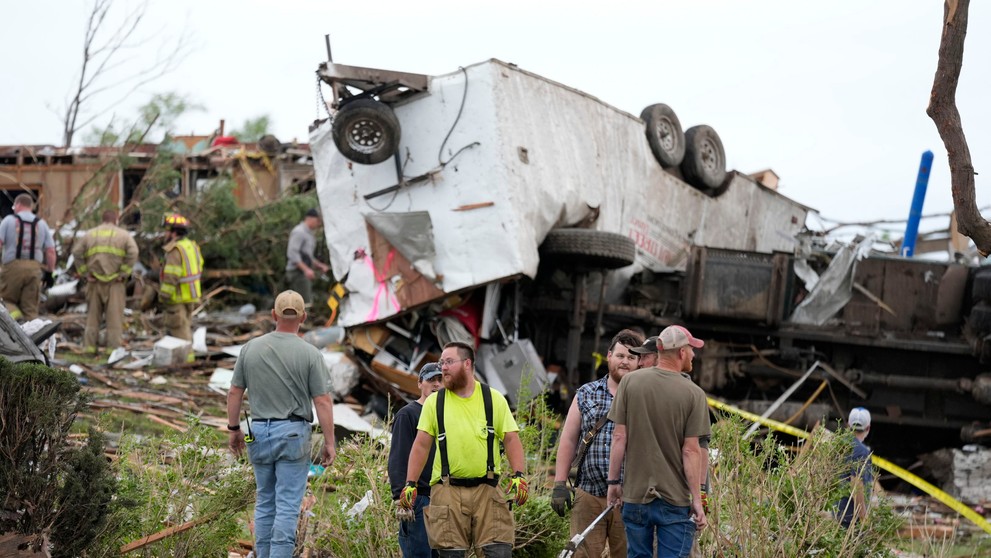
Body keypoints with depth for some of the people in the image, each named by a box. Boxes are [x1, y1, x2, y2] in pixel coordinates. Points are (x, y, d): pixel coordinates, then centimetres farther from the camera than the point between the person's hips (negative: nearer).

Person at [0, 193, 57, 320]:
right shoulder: (41, 223, 12)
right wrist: (50, 272, 13)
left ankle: (15, 316, -21)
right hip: (35, 267, 2)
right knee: (31, 308, 5)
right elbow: (51, 250, 7)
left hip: (13, 267, -2)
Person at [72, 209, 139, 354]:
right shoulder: (123, 235, 3)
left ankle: (89, 345, 8)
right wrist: (124, 273, -7)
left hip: (94, 281, 2)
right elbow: (133, 253, -12)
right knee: (114, 315, 1)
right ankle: (113, 347, -2)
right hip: (115, 282, -2)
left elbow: (76, 252, 1)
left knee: (93, 315, 10)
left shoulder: (91, 234, 10)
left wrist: (84, 273, 2)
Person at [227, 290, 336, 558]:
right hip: (293, 434, -4)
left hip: (259, 431, 4)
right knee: (288, 506, -2)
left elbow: (235, 392, 6)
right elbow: (322, 401, -9)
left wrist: (234, 429, 18)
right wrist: (329, 443, -4)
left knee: (264, 503, 15)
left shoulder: (250, 348, 1)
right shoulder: (309, 354, -8)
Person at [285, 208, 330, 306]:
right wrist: (306, 269, -26)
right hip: (298, 272, -10)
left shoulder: (309, 234, 21)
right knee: (305, 304, -16)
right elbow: (292, 253, -20)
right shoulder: (299, 232, -10)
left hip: (305, 273, 10)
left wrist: (320, 265, 16)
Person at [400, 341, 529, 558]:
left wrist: (518, 475, -10)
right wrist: (410, 483, -2)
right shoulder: (434, 402, 8)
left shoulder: (493, 399, 6)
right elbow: (421, 445, 7)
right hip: (447, 490, 1)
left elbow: (511, 439, 4)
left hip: (486, 489, 0)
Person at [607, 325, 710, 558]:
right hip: (675, 499, -3)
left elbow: (619, 437, -1)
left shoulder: (630, 382, -1)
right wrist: (697, 499, -4)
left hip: (635, 495, 3)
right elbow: (690, 451, -9)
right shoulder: (693, 394, -8)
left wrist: (614, 481, 8)